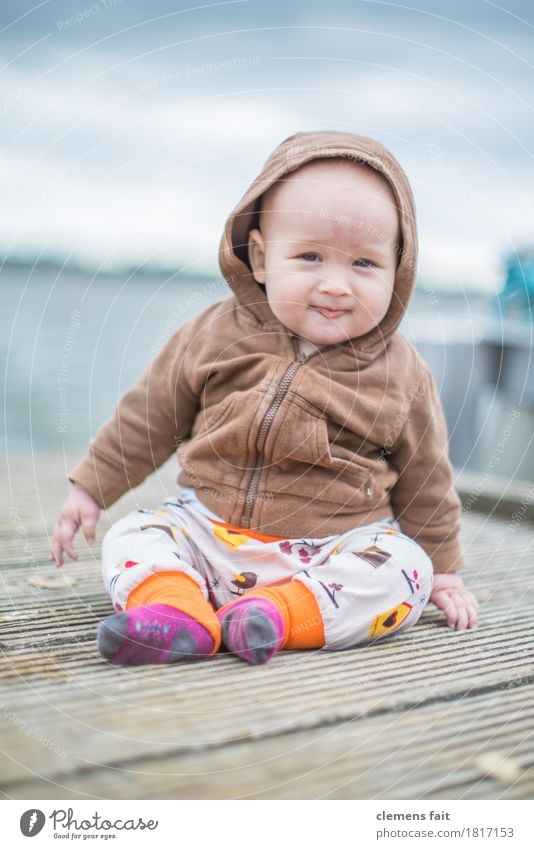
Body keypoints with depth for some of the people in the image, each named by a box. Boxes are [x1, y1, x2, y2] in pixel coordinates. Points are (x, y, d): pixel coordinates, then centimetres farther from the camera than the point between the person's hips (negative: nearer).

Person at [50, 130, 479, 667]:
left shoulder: (401, 376, -3)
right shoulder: (216, 335, -4)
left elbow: (424, 482, 9)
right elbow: (148, 417, 7)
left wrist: (441, 570, 14)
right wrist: (91, 488, 10)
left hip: (333, 551, -1)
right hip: (208, 533, 2)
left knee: (402, 570, -25)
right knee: (132, 537, -14)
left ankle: (281, 613, -35)